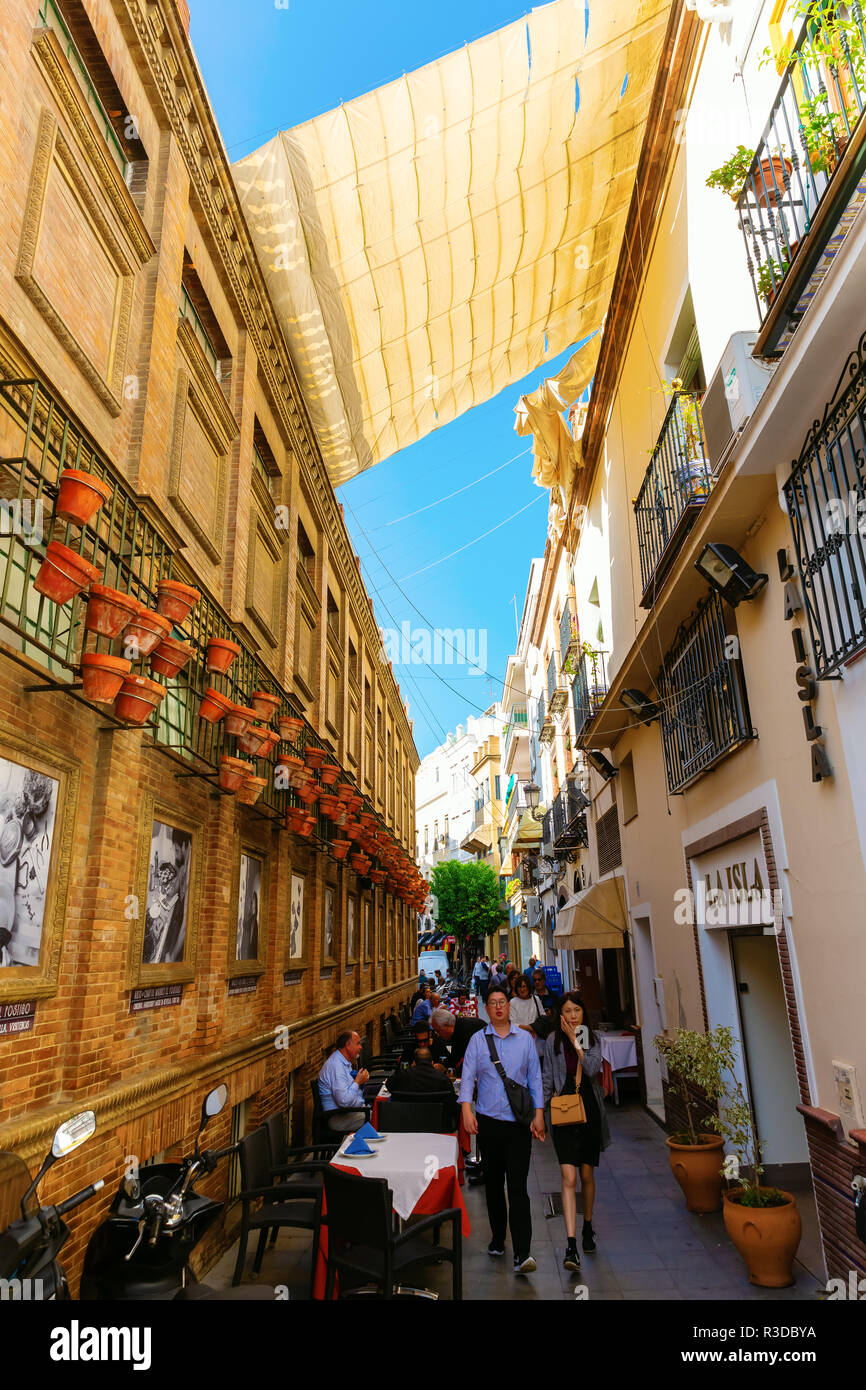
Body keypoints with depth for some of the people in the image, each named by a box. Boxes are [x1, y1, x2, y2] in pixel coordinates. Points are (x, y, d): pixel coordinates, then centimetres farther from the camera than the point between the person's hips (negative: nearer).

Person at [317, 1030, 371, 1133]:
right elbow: (344, 1101, -27)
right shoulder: (336, 1065, -20)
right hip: (339, 1118, -10)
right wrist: (357, 1082, -16)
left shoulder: (345, 1062, 12)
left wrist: (362, 1081, 2)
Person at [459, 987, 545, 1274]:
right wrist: (466, 1110, -17)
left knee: (517, 1186, -7)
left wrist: (538, 1114, 0)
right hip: (488, 1120, 1)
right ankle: (497, 1239, 31)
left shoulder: (524, 1038, 4)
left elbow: (535, 1077, 6)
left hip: (519, 1121, -1)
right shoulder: (477, 1040, 2)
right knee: (493, 1183, 13)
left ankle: (522, 1254, -5)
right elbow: (467, 1076, -4)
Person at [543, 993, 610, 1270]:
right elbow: (548, 1080, 5)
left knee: (587, 1175, 14)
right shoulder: (553, 1041, 0)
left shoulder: (593, 1039, -1)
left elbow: (592, 1068, -18)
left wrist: (574, 1040, -19)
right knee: (569, 1177, -9)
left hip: (589, 1110, 1)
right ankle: (571, 1245, -9)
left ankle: (587, 1228, 36)